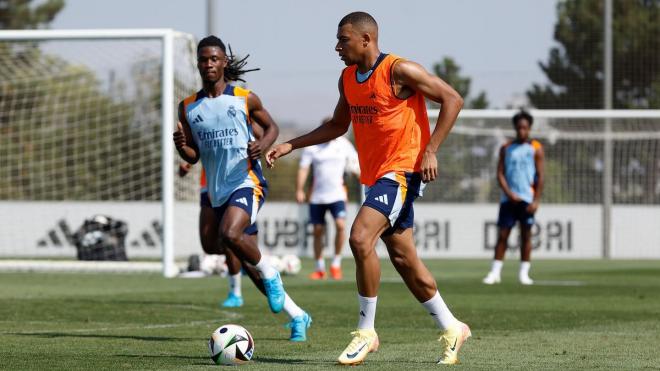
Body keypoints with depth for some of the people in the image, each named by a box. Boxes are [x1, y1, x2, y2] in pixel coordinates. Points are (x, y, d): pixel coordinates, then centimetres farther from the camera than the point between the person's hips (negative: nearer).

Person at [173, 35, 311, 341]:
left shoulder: (245, 99, -2)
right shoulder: (188, 108, 6)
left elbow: (271, 127, 12)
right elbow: (193, 156, 10)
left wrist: (263, 144, -9)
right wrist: (181, 146, -12)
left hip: (247, 182, -5)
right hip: (218, 191, 5)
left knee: (229, 234, -33)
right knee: (251, 266, 7)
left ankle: (271, 275, -6)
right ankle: (297, 316, 22)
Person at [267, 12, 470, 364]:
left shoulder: (399, 71, -14)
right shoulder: (348, 78, 10)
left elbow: (452, 99, -13)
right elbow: (338, 125, 24)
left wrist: (430, 151, -19)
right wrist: (290, 145, 14)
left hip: (402, 170, -9)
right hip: (376, 174, 9)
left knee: (360, 238, -23)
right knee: (403, 258, 10)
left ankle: (366, 331, -13)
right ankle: (451, 328, 24)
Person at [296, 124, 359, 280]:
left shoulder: (343, 144, 4)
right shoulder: (312, 146, -1)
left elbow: (355, 165, 13)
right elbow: (303, 169, -2)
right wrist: (299, 190, -10)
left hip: (337, 195, 0)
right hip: (317, 196, 0)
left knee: (340, 225, -20)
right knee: (318, 231, 5)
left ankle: (336, 264, -6)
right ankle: (320, 269, 19)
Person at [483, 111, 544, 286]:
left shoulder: (536, 149, 4)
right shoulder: (506, 149, 9)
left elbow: (540, 176, 1)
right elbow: (500, 173, 5)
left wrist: (536, 200, -8)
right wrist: (509, 193, -9)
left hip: (527, 199, -1)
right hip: (508, 198, 1)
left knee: (526, 235, 0)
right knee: (502, 234, -2)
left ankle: (524, 273, 5)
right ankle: (495, 272, 0)